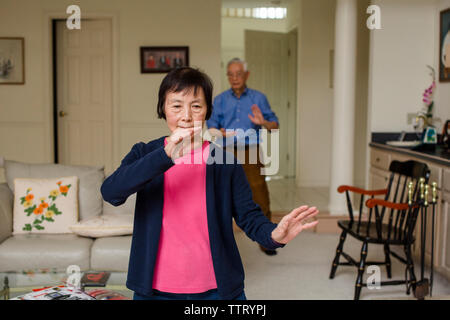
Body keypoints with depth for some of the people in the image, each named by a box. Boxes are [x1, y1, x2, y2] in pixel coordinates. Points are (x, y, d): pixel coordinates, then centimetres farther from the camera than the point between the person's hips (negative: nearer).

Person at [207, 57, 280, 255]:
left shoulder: (258, 98, 8)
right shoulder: (220, 100, 11)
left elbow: (275, 125, 6)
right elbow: (211, 126, 6)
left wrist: (263, 123, -16)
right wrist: (221, 132, -16)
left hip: (251, 152, -1)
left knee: (260, 197, -4)